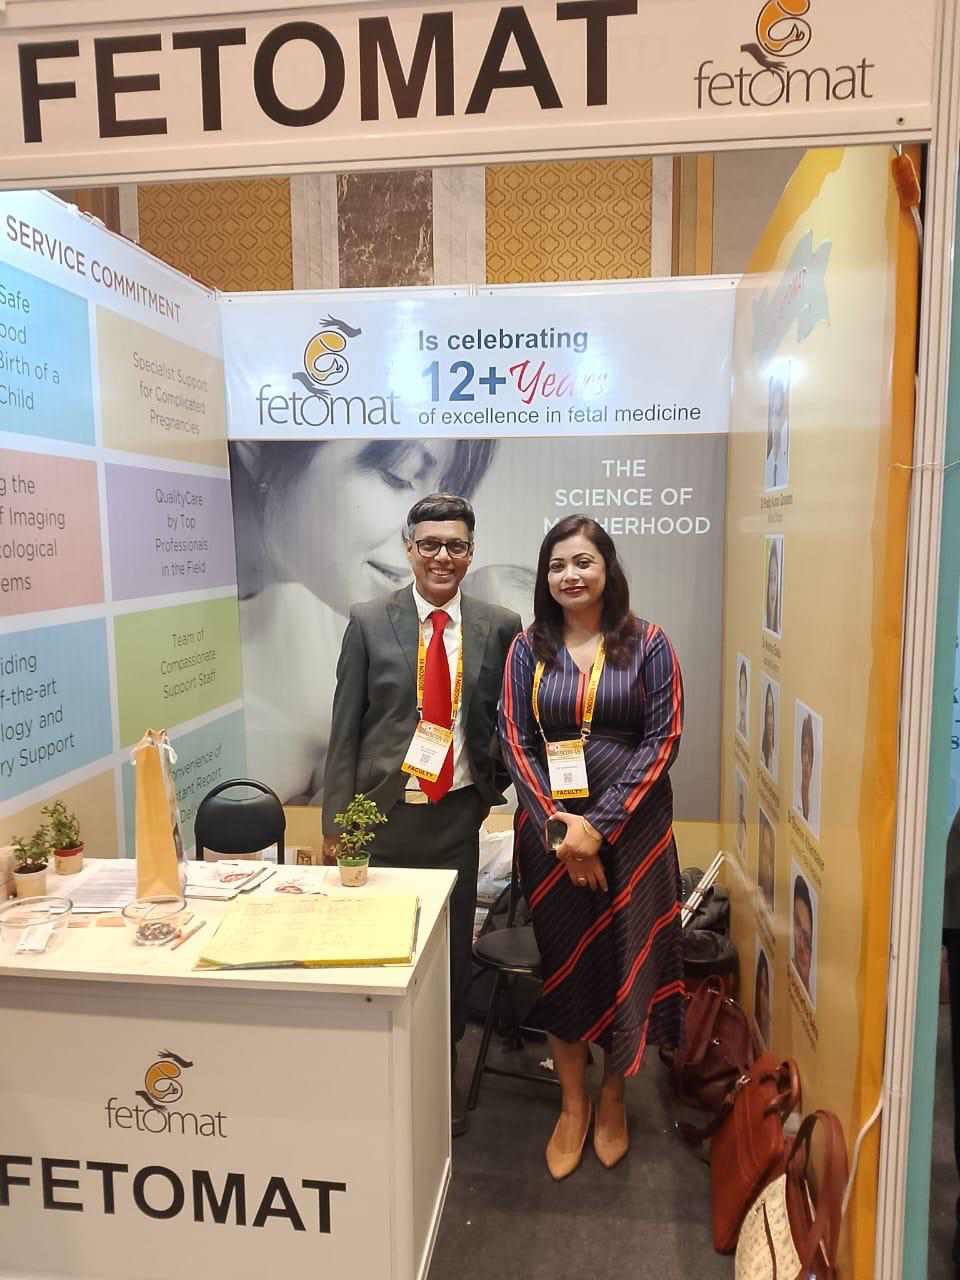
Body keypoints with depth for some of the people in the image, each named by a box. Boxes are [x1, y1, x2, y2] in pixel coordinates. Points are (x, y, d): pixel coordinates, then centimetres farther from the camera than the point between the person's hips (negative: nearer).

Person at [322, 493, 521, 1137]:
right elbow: (345, 728, -1)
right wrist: (335, 822, -2)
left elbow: (508, 720, 9)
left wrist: (493, 785, -1)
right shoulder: (369, 623, -3)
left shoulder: (500, 627, 0)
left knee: (453, 952, 13)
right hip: (382, 814, -1)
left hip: (456, 816, 1)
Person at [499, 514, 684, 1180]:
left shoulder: (647, 643, -3)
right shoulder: (528, 648, 2)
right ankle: (573, 1105, 32)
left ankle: (613, 1099, 34)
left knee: (624, 957, 9)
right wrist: (558, 825, -12)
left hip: (631, 826, -1)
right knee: (561, 959, 10)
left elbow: (663, 739, -8)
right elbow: (515, 742, -1)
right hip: (549, 827, 2)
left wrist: (598, 824, -15)